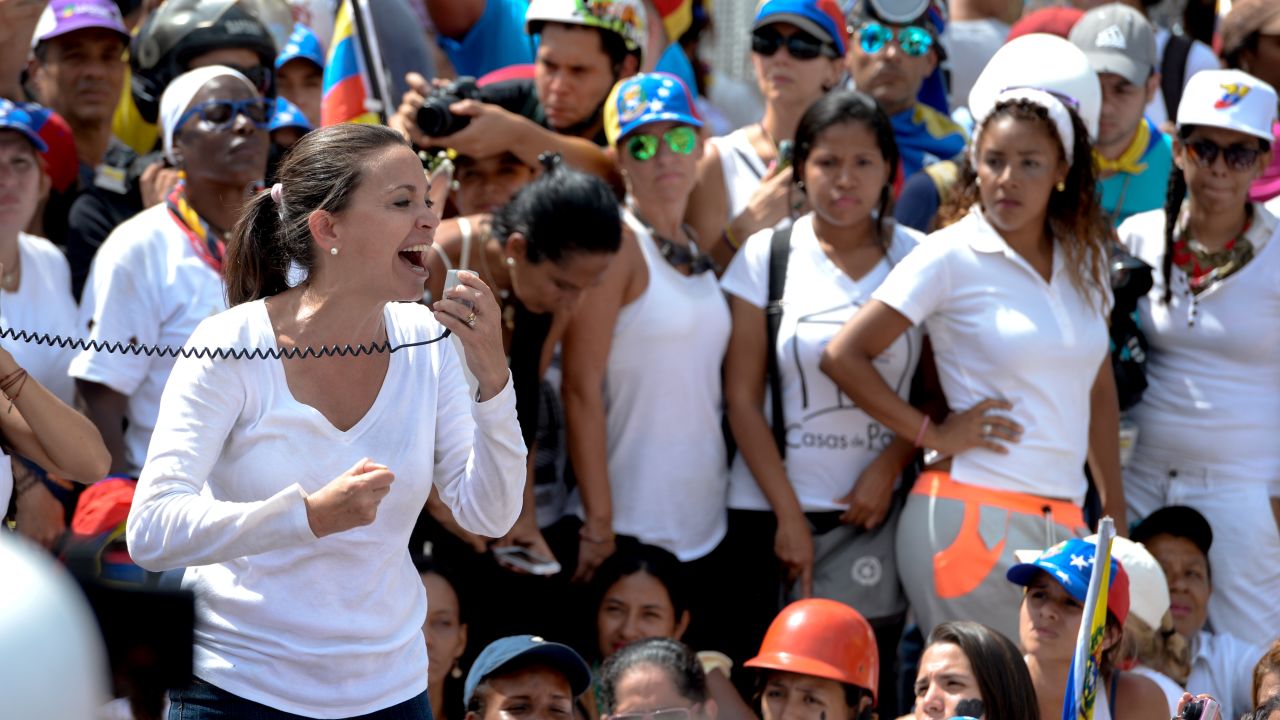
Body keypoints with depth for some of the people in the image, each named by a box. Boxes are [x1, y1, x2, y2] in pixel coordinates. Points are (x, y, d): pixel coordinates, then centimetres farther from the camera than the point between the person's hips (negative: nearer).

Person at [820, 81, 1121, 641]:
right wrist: (935, 435, -7)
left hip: (1062, 524, 5)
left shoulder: (1083, 259, 12)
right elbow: (843, 356, -7)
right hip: (972, 513, -5)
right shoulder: (951, 256, -4)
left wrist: (1116, 513, 19)